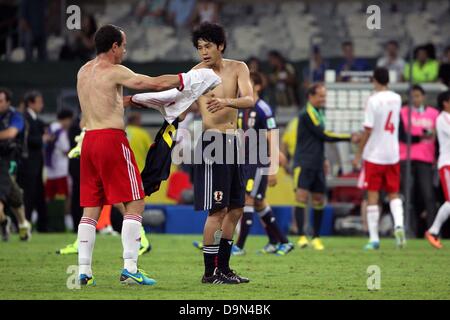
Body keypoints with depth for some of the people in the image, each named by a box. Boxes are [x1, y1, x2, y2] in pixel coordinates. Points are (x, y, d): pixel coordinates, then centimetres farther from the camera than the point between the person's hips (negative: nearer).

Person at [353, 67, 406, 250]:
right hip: (393, 155, 4)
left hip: (374, 155, -4)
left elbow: (368, 130, -14)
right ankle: (399, 225, -12)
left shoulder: (373, 100, -13)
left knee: (372, 197, 1)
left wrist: (358, 154, -6)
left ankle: (374, 239, -1)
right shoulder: (396, 99, 5)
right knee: (394, 194, 13)